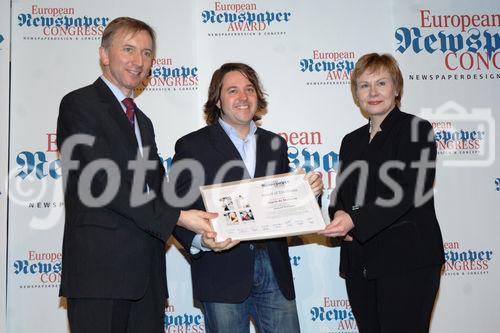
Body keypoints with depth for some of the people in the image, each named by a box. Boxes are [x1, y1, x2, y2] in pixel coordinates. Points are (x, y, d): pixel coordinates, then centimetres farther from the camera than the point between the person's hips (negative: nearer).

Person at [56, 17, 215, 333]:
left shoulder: (142, 121, 23)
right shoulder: (79, 104, -3)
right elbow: (104, 181, -14)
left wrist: (202, 226, 1)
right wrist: (176, 216, -17)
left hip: (146, 268, 7)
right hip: (100, 266, -7)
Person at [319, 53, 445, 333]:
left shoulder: (417, 129, -3)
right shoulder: (351, 141, 17)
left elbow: (409, 190, -15)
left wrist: (355, 220, -24)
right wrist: (338, 215, -6)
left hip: (407, 260, -6)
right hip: (359, 264, 6)